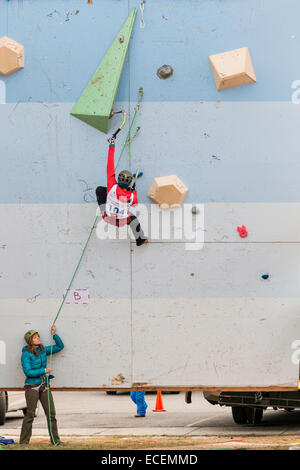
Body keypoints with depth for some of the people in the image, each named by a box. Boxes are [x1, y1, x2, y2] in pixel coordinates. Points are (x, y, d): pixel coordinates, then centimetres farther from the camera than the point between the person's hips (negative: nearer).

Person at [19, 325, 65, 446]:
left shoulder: (43, 350, 10)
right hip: (32, 386, -6)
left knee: (51, 413, 2)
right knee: (30, 414, -5)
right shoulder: (26, 354, -9)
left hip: (44, 385, 6)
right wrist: (44, 371, -13)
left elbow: (60, 346, 19)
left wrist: (54, 334, 5)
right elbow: (28, 372, -15)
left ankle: (55, 440, 8)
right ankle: (24, 441, 3)